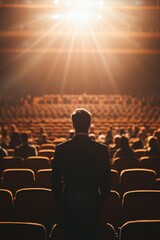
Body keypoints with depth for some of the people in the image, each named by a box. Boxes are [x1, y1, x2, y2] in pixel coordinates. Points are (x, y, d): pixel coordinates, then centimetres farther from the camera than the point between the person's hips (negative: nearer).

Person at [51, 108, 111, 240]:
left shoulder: (61, 149, -8)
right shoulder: (102, 150, -8)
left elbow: (55, 183, -3)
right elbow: (106, 183, -3)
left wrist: (61, 204, 10)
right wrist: (100, 204, 10)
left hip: (68, 206, 0)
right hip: (93, 207, 0)